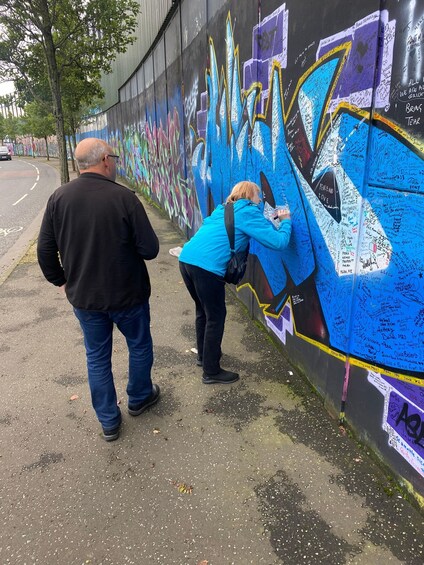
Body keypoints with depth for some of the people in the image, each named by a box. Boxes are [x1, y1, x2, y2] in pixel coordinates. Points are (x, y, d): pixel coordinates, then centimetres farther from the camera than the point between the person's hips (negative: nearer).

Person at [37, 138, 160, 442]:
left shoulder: (59, 198, -6)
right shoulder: (124, 197, -18)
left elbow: (45, 250, -1)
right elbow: (150, 249, -16)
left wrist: (61, 280, 16)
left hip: (83, 297, 4)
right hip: (127, 294, -3)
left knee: (97, 356, 18)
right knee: (140, 346, 22)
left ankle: (109, 422, 30)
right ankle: (139, 398, 43)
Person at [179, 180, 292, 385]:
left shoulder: (224, 209, 24)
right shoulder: (249, 213, 1)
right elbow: (278, 242, -3)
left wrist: (269, 221, 31)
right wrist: (285, 222, 15)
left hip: (187, 259, 9)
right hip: (207, 267, -8)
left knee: (203, 311, 25)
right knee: (216, 317, 7)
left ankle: (204, 355, 43)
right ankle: (211, 372, 19)